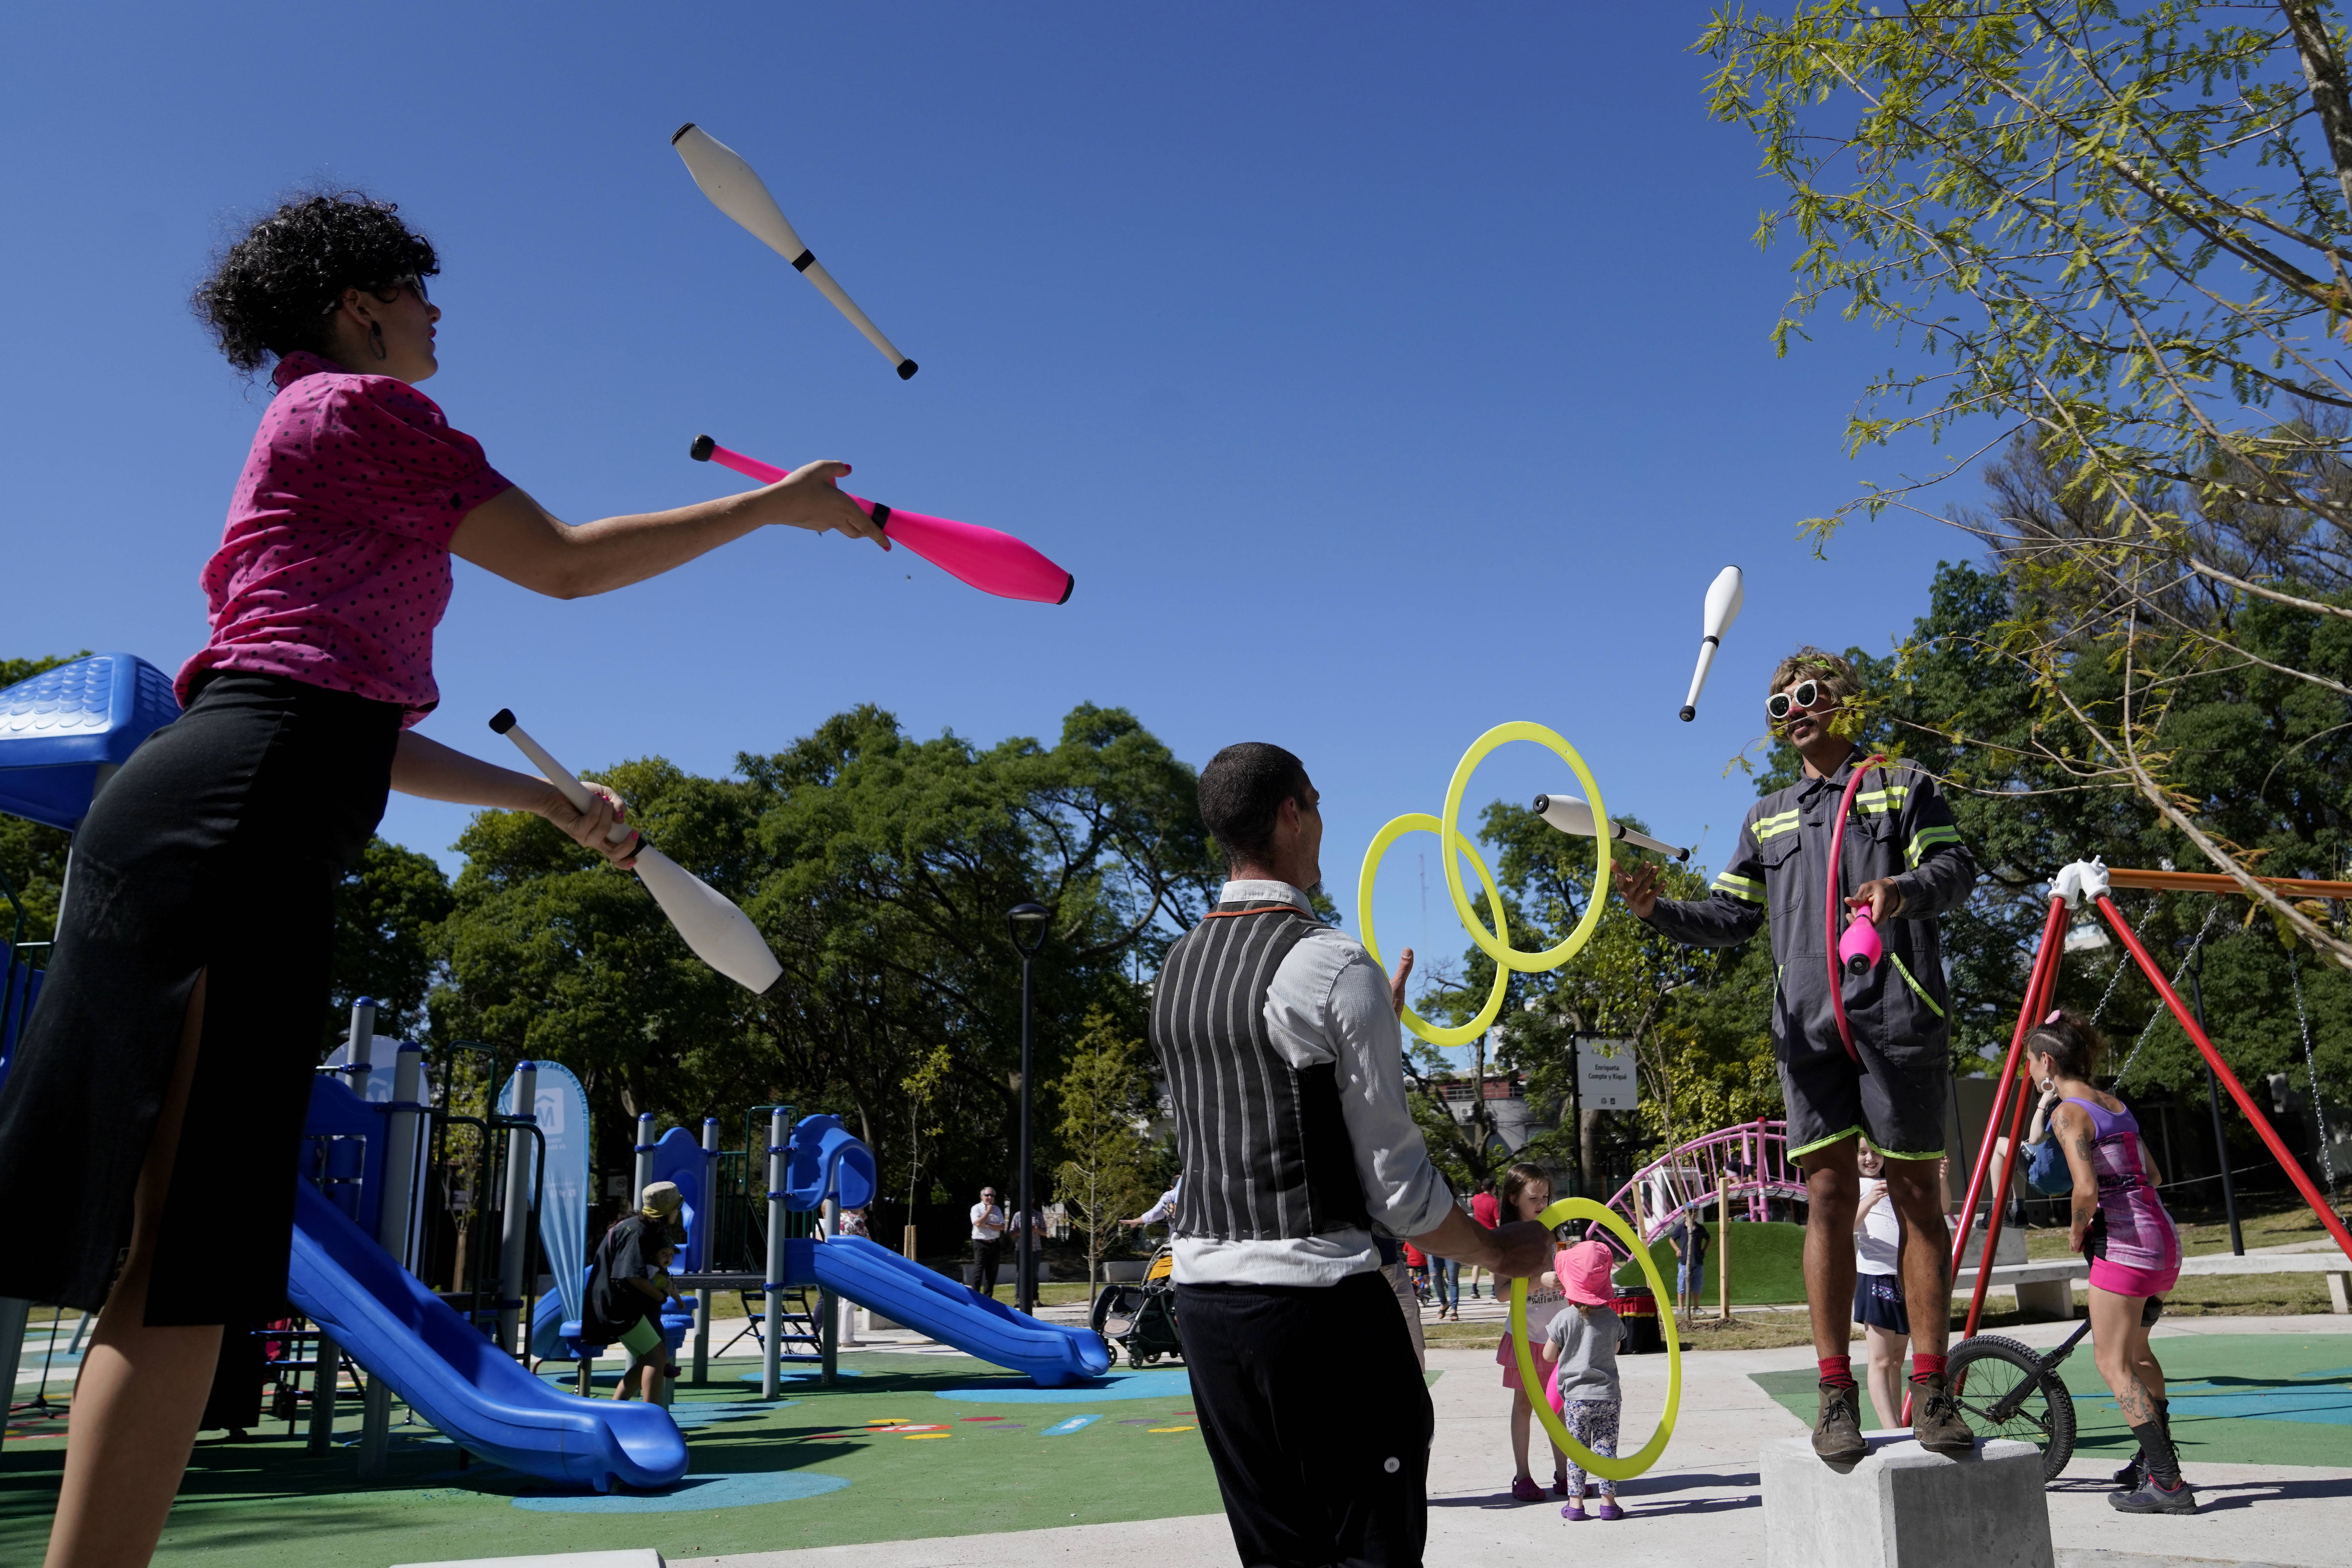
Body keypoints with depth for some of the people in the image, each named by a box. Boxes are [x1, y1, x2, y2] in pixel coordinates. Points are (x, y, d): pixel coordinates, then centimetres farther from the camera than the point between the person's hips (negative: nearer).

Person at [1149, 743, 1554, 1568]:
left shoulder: (1176, 966, 10)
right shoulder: (1336, 964, -12)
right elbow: (1396, 1185, -11)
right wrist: (1499, 1253, 5)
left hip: (1203, 1287, 7)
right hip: (1316, 1295, -7)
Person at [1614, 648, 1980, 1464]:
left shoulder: (1905, 787, 13)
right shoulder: (1767, 817, 24)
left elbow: (1955, 868, -1)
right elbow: (1732, 918, 19)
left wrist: (1906, 887, -23)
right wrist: (1658, 908, 1)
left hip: (1899, 1018, -3)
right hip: (1808, 1026, 3)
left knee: (1917, 1195, 0)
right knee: (1828, 1196, -2)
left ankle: (1931, 1388, 7)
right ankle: (1837, 1393, 1)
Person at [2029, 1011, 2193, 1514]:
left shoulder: (2067, 1113, -11)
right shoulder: (2115, 1104, 14)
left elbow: (2087, 1190, -22)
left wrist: (2077, 1232, -4)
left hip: (2123, 1244, -9)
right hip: (2163, 1239, 9)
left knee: (2114, 1363, -2)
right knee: (2136, 1350, 25)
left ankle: (2168, 1483, -6)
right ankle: (2156, 1459, 33)